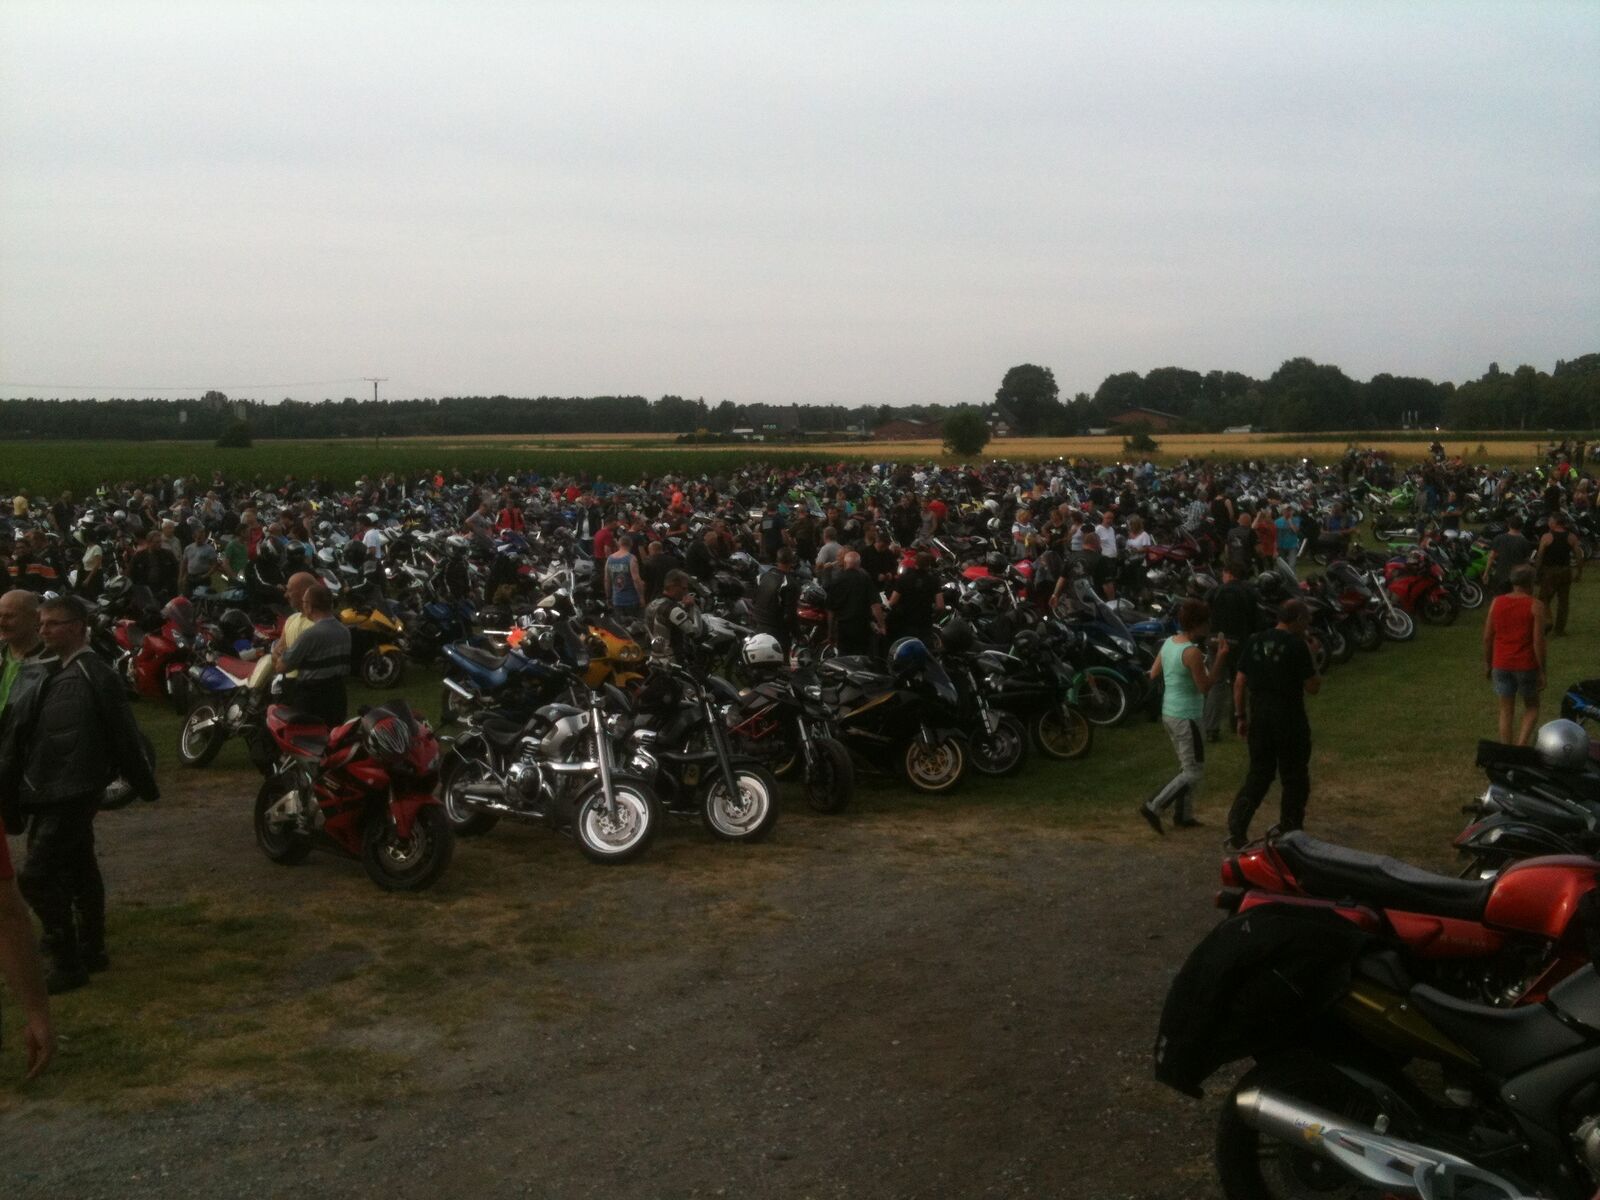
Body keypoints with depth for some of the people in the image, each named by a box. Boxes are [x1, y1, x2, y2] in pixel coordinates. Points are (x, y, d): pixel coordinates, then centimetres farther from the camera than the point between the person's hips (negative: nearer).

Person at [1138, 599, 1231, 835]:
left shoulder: (1169, 643, 4)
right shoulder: (1192, 652, -21)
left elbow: (1153, 674, 11)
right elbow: (1205, 686, -17)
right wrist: (1220, 658, -15)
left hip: (1169, 712, 9)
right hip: (1186, 717, -9)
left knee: (1187, 766, 21)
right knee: (1194, 773, 0)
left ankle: (1184, 816, 26)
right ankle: (1153, 807, -7)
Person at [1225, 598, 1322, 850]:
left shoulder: (1255, 642, 4)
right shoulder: (1297, 645, -13)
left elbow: (1240, 682, 6)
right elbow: (1313, 687, -10)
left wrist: (1240, 716, 14)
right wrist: (1310, 656, 1)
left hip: (1259, 718, 5)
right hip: (1289, 720, -5)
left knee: (1258, 775, 14)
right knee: (1294, 779, 10)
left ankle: (1236, 832, 6)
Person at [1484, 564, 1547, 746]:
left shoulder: (1497, 603, 0)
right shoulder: (1535, 606, -10)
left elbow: (1487, 637, 2)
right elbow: (1538, 641, -13)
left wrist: (1487, 663, 13)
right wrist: (1542, 671, -7)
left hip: (1501, 665, 3)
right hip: (1526, 666, -3)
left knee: (1506, 711, 11)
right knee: (1531, 707, 16)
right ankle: (1522, 746, 0)